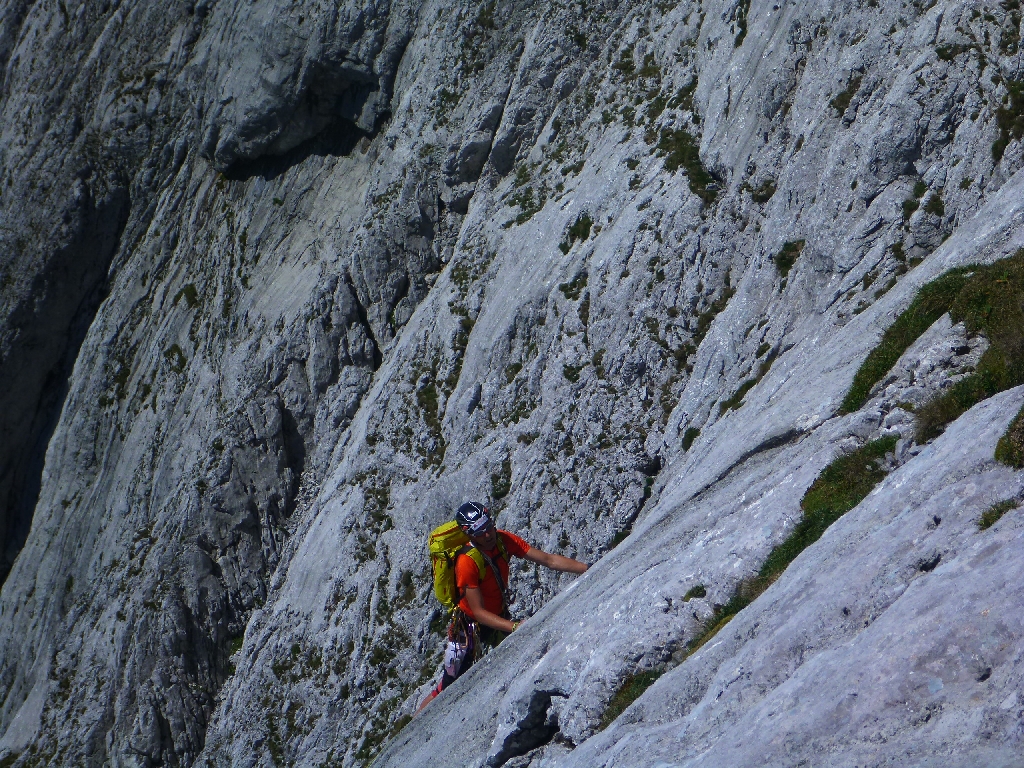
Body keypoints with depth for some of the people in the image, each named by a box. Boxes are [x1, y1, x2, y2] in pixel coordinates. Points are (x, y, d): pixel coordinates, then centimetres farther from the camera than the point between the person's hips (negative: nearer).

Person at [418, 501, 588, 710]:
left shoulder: (503, 540, -14)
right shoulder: (467, 561, -31)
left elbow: (548, 560, -11)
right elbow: (479, 612, -30)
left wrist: (589, 568, -16)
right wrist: (514, 627, -39)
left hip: (500, 617, 6)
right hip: (470, 626, -6)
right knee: (449, 689, -2)